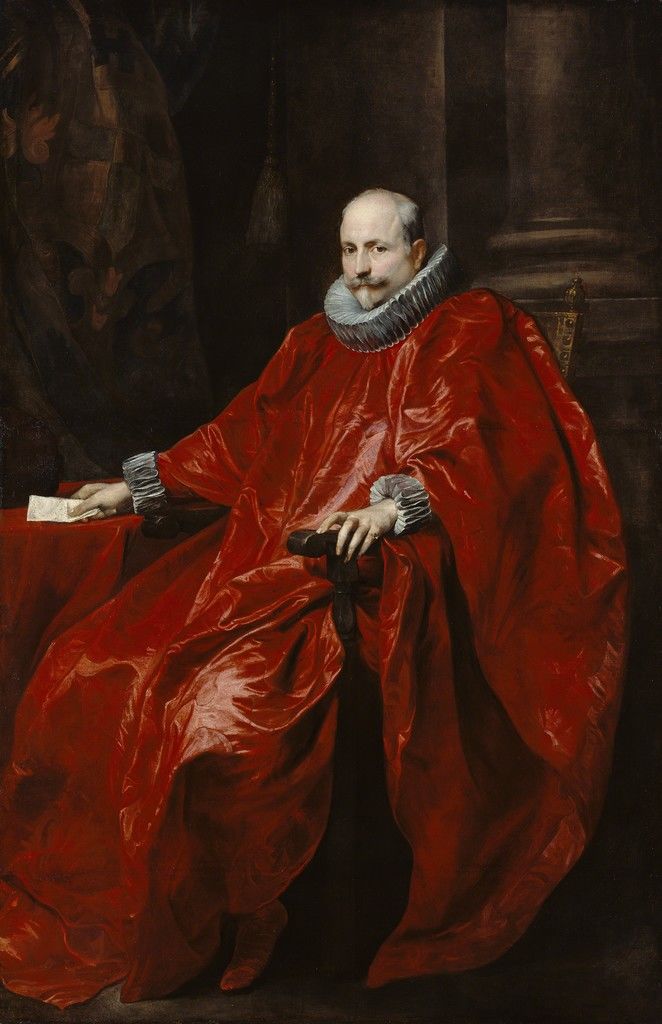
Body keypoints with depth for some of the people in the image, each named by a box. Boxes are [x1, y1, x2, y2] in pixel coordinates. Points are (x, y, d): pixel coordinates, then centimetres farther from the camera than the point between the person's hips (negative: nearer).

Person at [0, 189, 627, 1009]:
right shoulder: (316, 342, 23)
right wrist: (142, 487, 27)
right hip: (271, 549, 7)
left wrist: (397, 502, -23)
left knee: (230, 709, -31)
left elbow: (475, 451, -7)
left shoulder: (471, 330, 6)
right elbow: (240, 435, 28)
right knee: (93, 675, -10)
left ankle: (244, 923, -10)